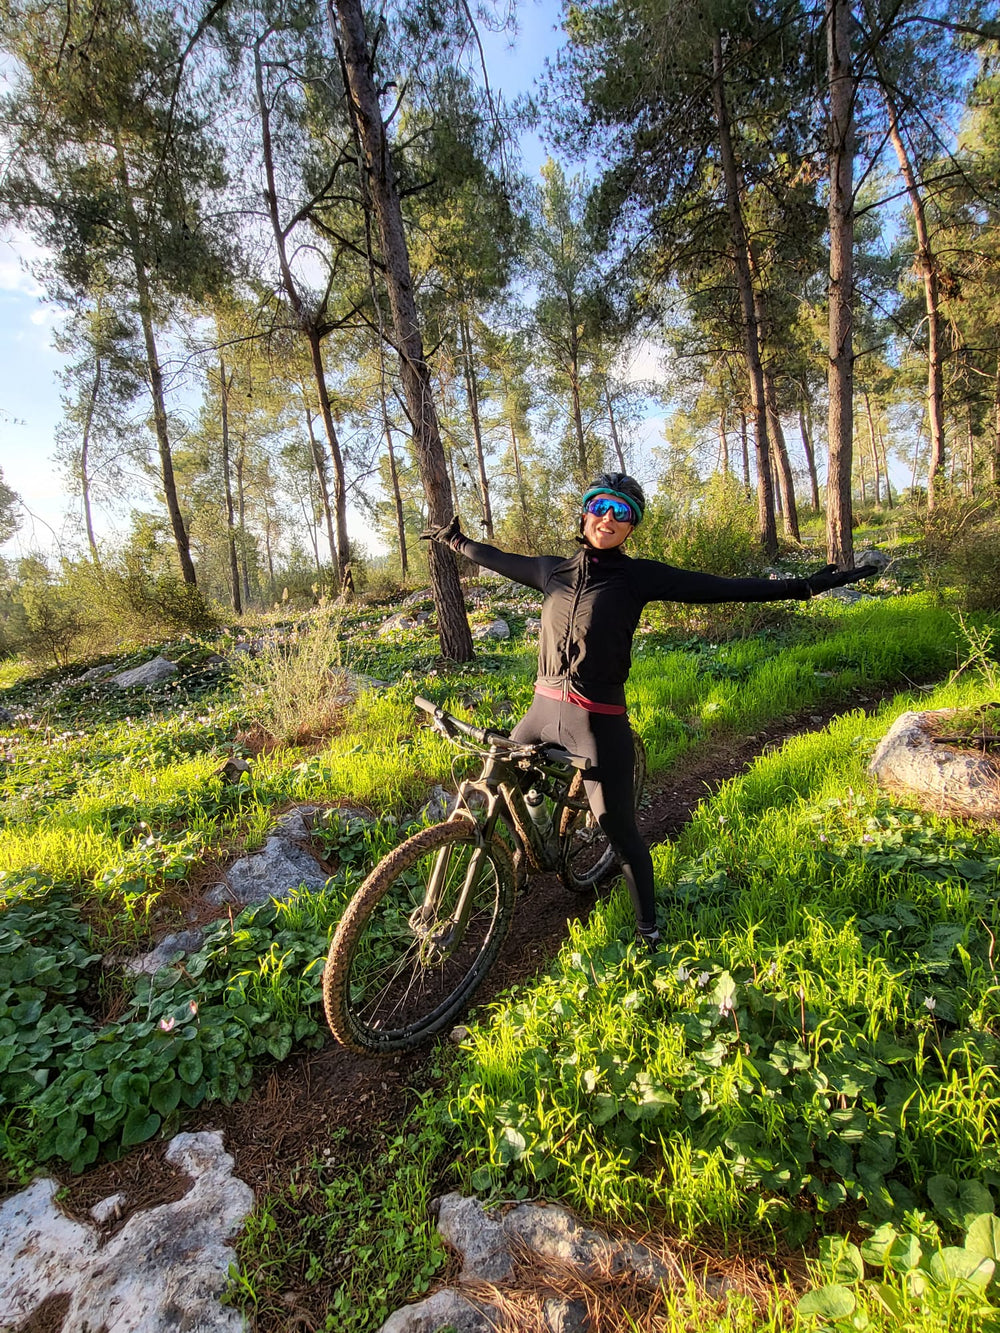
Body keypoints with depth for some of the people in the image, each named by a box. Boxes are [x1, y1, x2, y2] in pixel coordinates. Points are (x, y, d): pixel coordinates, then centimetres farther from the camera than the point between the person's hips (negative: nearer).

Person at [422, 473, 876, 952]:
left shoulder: (637, 576, -5)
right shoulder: (553, 570, 7)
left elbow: (719, 588, -8)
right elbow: (500, 560, 22)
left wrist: (806, 585, -11)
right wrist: (455, 539, 35)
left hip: (599, 722, -5)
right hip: (545, 709, 5)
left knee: (621, 832, 1)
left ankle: (648, 928, 25)